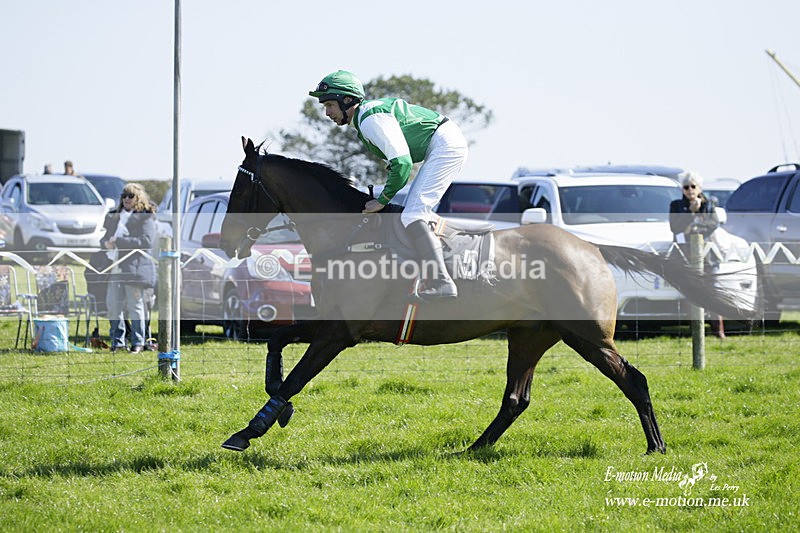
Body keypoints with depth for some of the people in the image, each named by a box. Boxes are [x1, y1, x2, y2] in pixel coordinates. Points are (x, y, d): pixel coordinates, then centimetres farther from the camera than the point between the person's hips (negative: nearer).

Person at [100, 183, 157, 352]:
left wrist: (118, 241, -16)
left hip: (135, 267, -6)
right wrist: (105, 243, -2)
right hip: (115, 267, 6)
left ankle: (138, 342, 6)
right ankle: (117, 341, 13)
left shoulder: (145, 217, -1)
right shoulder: (114, 216, 19)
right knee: (112, 305, 4)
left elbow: (146, 242, -13)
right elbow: (105, 237, 24)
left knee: (135, 305, -2)